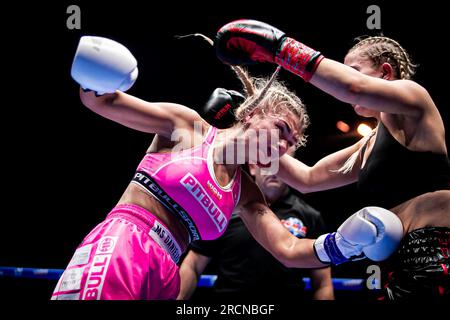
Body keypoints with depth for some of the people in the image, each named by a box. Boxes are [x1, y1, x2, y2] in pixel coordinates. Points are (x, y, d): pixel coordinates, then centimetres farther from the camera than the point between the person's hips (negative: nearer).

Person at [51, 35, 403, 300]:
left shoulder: (246, 195, 21)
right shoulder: (185, 125, 6)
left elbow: (289, 249, 14)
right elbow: (102, 101, 6)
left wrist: (342, 243, -5)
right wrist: (92, 78, -19)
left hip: (163, 280, 6)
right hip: (118, 248, -6)